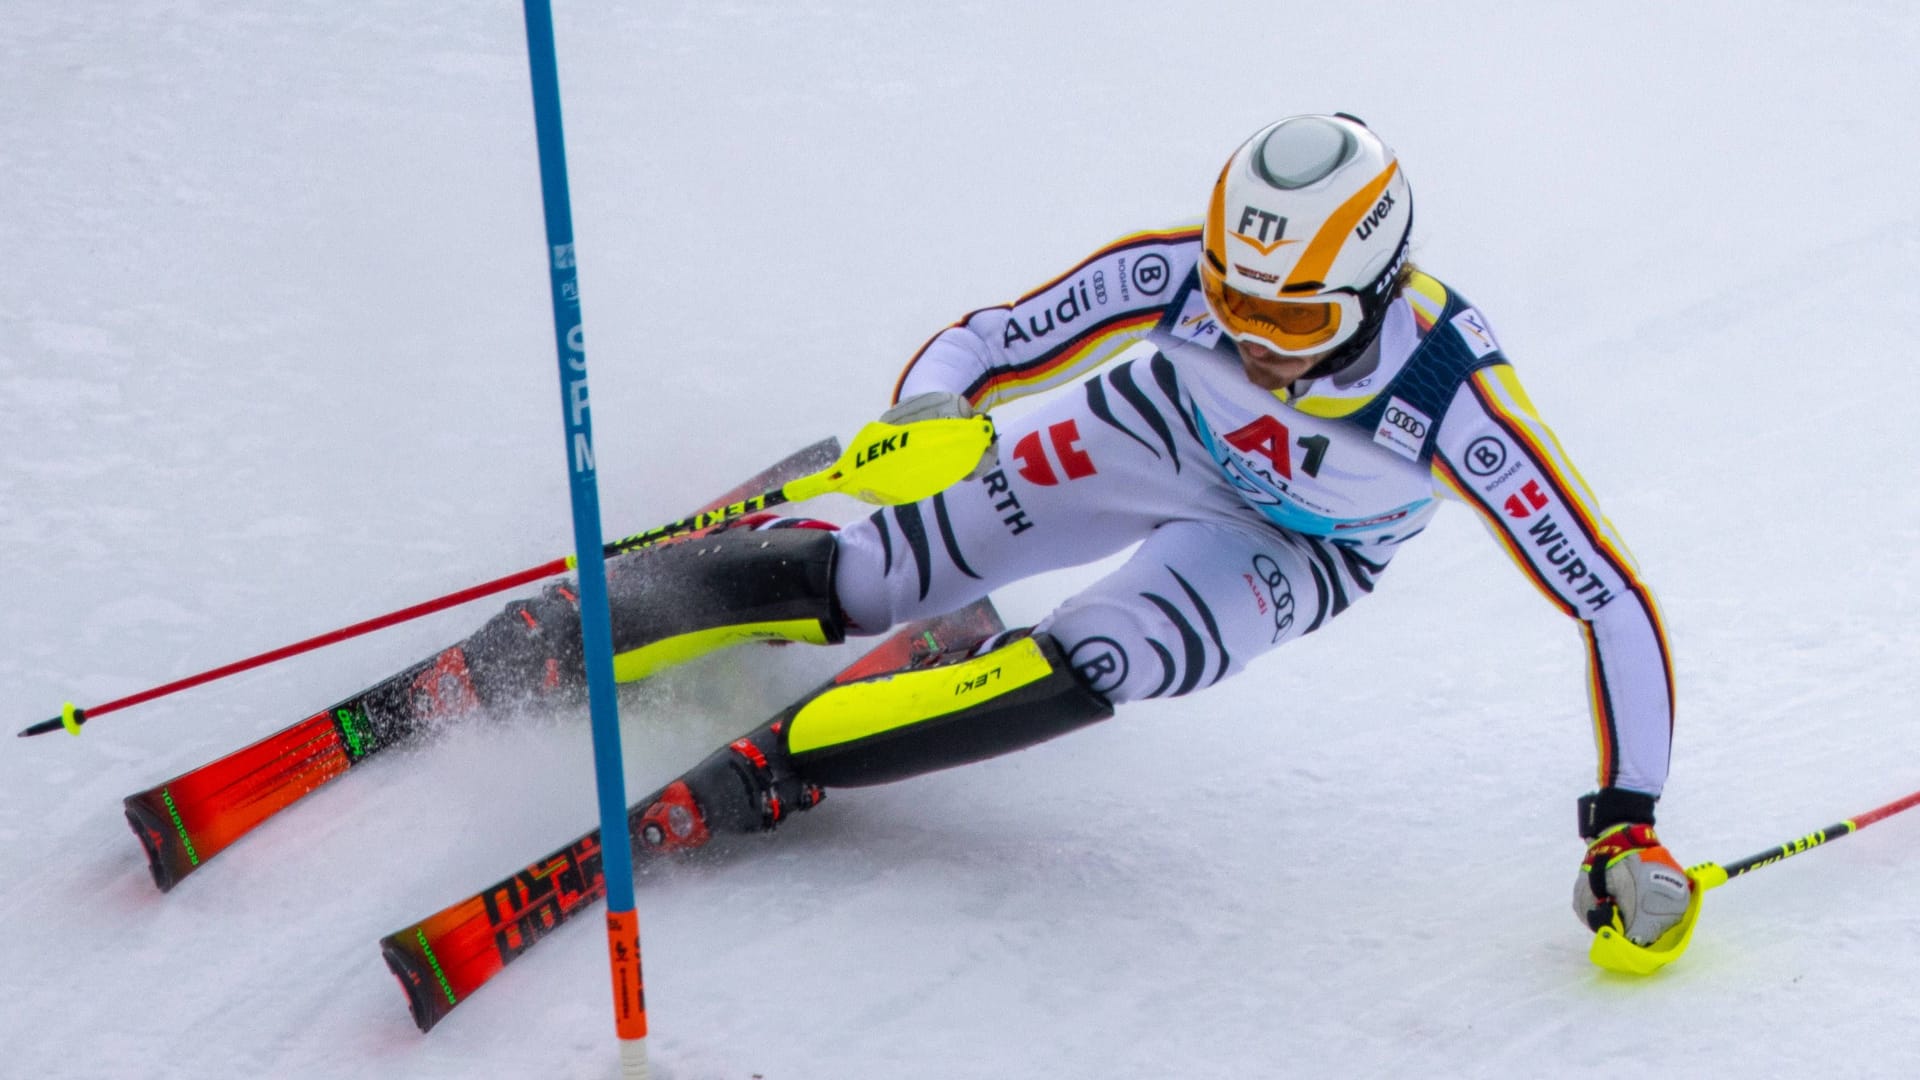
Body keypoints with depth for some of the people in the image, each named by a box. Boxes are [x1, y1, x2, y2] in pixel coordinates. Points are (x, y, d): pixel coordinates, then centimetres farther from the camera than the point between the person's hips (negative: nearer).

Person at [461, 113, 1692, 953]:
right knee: (879, 577, -10)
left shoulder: (1455, 398, -40)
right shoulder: (1181, 273, -35)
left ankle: (767, 772, -20)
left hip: (1299, 550, -1)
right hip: (1160, 435, 1)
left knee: (1083, 673, -28)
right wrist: (928, 404, -48)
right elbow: (984, 343, -25)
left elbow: (1614, 599, -35)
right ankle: (550, 642, 7)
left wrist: (1627, 822, -37)